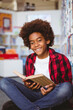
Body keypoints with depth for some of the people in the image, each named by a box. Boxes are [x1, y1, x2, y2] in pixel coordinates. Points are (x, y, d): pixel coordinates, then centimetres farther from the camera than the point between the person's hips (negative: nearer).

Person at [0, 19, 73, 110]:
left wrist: (54, 87, -21)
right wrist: (27, 85, -8)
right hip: (33, 94, 3)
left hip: (52, 96, -3)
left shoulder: (61, 59, -4)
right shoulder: (29, 59, 8)